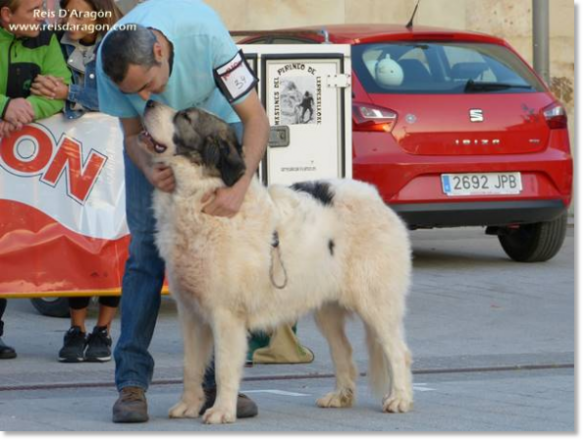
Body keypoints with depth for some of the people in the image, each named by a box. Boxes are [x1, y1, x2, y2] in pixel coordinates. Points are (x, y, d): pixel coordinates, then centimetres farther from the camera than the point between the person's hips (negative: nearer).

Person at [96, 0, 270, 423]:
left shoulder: (205, 35, -38)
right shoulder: (111, 63, -29)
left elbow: (256, 119, -30)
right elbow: (132, 133, -13)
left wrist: (238, 188, -42)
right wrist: (149, 170, -35)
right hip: (155, 139, 1)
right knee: (146, 250, -10)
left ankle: (217, 381, -1)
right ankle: (132, 382, -10)